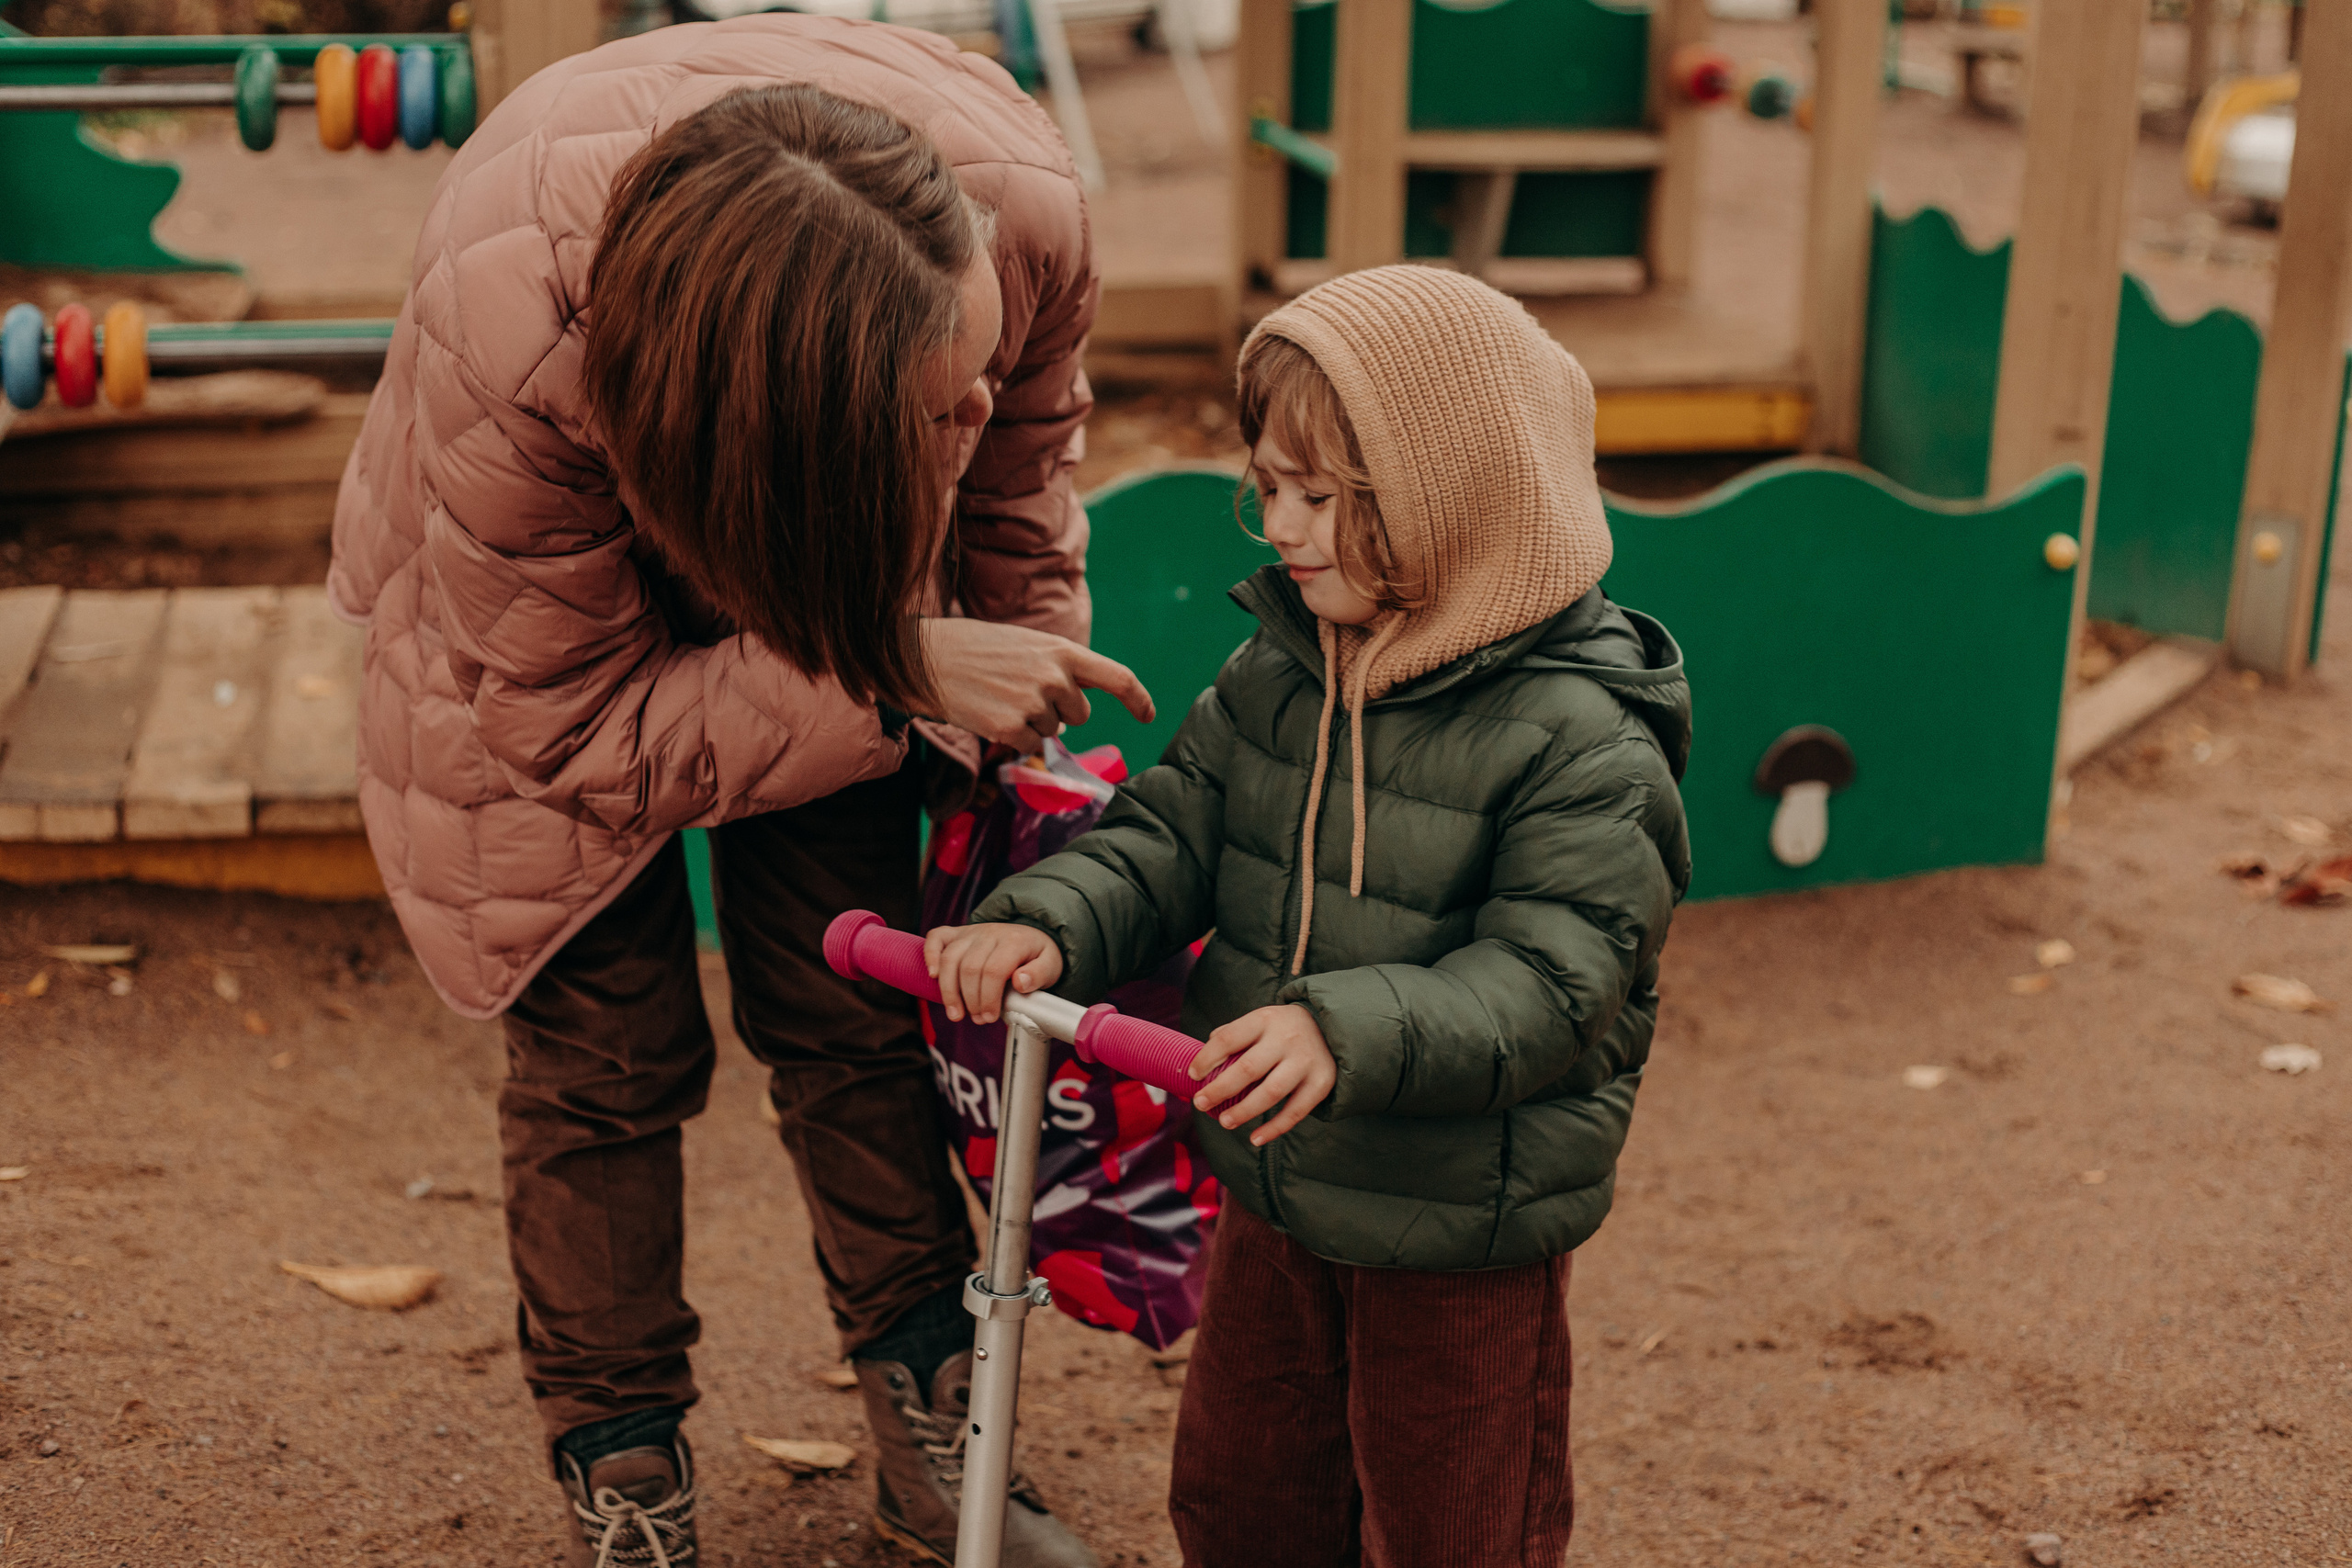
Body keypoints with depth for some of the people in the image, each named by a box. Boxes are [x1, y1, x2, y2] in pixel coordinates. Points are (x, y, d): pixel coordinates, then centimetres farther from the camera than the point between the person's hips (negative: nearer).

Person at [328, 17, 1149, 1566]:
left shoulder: (1019, 205, -35)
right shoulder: (510, 335, -44)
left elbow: (1021, 469, -9)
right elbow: (583, 714, -29)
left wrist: (1031, 699, -4)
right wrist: (898, 677, -37)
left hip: (826, 569, 3)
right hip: (555, 616, -3)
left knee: (853, 1006, 2)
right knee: (606, 1047, -4)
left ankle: (934, 1419, 21)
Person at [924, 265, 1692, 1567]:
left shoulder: (1578, 740, -22)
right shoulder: (1278, 674, -1)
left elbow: (1548, 985, -28)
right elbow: (1170, 831, -1)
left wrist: (1349, 1033, -43)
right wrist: (1050, 923, -22)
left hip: (1462, 1241, -6)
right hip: (1276, 1202, 6)